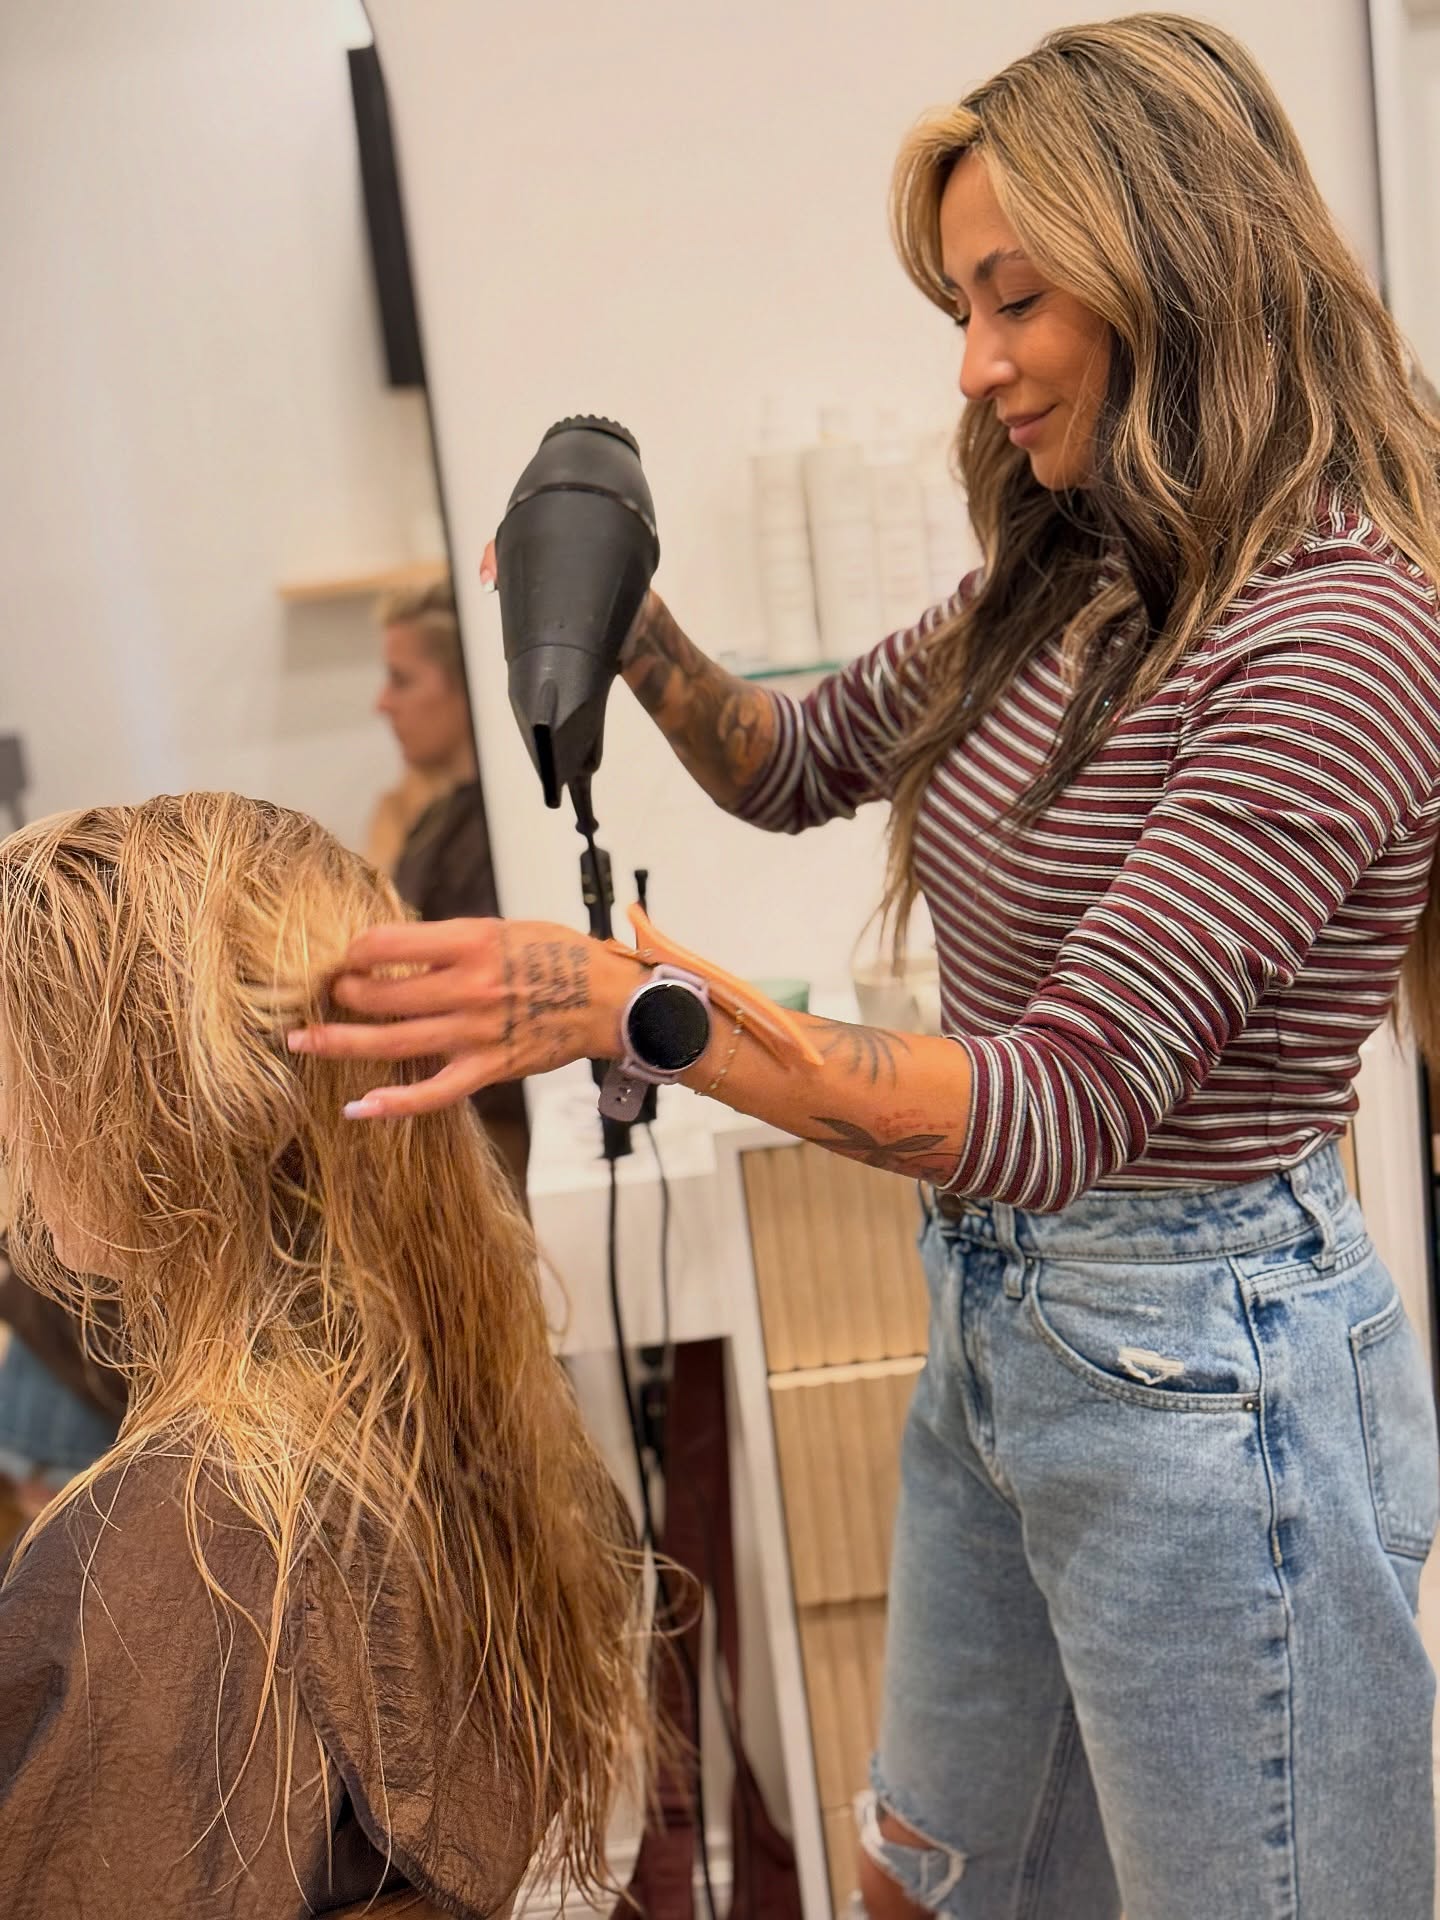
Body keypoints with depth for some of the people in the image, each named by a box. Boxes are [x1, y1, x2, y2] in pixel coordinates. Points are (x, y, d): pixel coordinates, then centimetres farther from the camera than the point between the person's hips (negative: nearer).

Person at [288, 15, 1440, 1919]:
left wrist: (628, 1002, -35)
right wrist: (640, 639, -3)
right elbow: (800, 766, 18)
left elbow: (1071, 1106, -27)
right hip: (988, 1317, 8)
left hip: (1199, 1370, -8)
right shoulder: (1063, 583, 4)